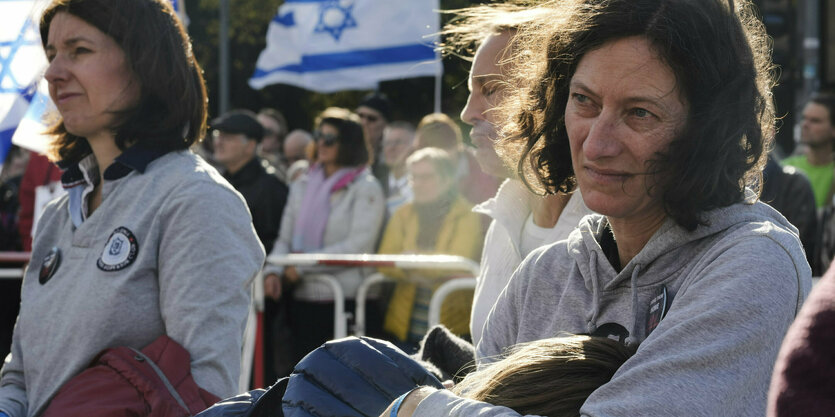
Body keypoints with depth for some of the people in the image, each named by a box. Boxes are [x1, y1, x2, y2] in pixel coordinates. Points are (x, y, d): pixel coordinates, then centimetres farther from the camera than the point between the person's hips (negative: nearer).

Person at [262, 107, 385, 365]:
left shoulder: (365, 189, 0)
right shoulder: (303, 186, 19)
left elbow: (358, 245, -12)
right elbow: (285, 239, 15)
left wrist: (303, 264, -13)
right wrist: (274, 271, -6)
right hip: (303, 300, 5)